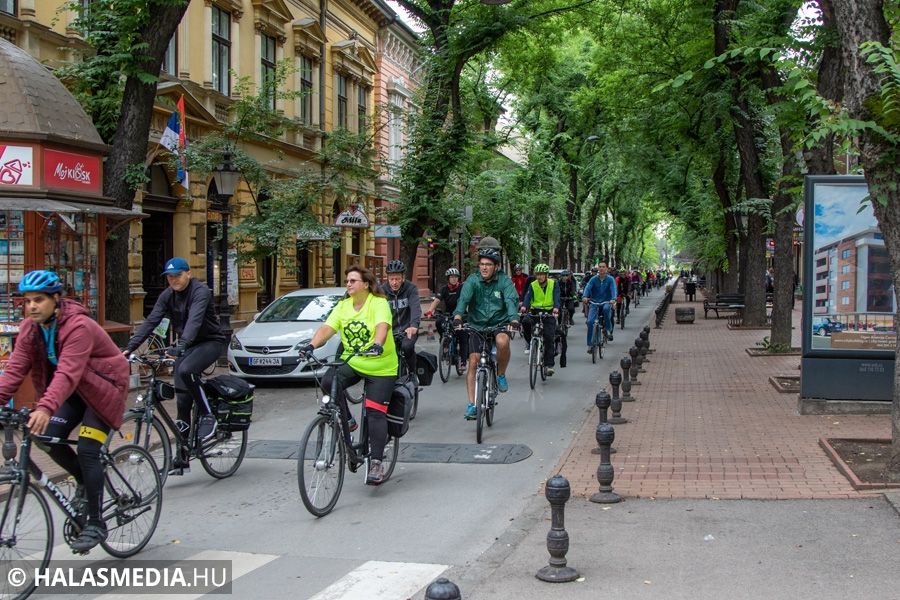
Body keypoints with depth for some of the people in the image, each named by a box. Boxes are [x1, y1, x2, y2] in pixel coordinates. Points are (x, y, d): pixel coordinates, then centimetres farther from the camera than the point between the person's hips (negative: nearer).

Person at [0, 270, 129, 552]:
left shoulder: (79, 326, -30)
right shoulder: (30, 328, -6)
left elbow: (68, 373, -42)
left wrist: (45, 408, -55)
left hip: (103, 387, -7)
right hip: (75, 391, 7)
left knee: (87, 450, -15)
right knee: (48, 437, -11)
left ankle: (96, 523, -4)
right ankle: (84, 481, 17)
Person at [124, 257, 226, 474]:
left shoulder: (200, 291, -19)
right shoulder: (168, 295, 0)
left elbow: (194, 320, -35)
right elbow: (150, 322, -8)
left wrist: (181, 345, -49)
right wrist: (130, 348, -20)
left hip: (211, 342, -6)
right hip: (186, 346, 6)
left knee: (185, 370, -35)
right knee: (182, 400, 0)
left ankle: (207, 415, -15)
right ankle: (182, 458, 5)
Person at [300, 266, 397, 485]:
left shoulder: (379, 303, -12)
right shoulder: (343, 306, 5)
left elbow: (382, 327, -30)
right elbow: (327, 328, -7)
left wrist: (377, 345, -50)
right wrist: (311, 345, -25)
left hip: (380, 368, -5)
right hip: (351, 362, 5)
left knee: (375, 413, -10)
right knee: (328, 381, -24)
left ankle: (376, 462, -3)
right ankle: (346, 422, -3)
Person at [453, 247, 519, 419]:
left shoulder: (504, 281, -9)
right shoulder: (473, 280, -8)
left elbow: (511, 300, -23)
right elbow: (464, 298, -23)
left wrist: (514, 320, -43)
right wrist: (458, 316, -43)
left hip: (499, 323, -1)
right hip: (477, 325, 1)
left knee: (502, 341, -34)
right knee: (473, 361, -8)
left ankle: (501, 374, -6)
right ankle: (471, 404, -1)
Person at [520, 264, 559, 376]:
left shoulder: (553, 284, -2)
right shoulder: (533, 285, 0)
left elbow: (556, 297, -15)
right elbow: (528, 296, -14)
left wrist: (556, 307, -37)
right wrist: (524, 306, -36)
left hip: (549, 312, -1)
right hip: (535, 311, 1)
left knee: (549, 337, -9)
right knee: (525, 321, -30)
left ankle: (549, 365, -3)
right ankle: (531, 343, -7)